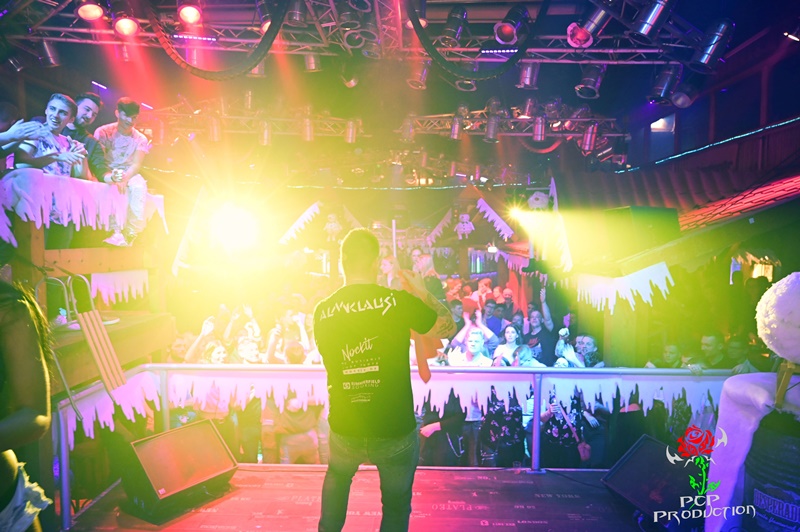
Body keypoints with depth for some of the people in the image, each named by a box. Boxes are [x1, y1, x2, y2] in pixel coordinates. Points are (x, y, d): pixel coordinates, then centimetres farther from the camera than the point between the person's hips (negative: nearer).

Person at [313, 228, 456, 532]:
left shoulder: (323, 311, -6)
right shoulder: (400, 301, -16)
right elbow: (447, 328, 0)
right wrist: (423, 293, 12)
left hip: (344, 430, 3)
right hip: (396, 431, -2)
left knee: (337, 478, 35)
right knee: (396, 506, 21)